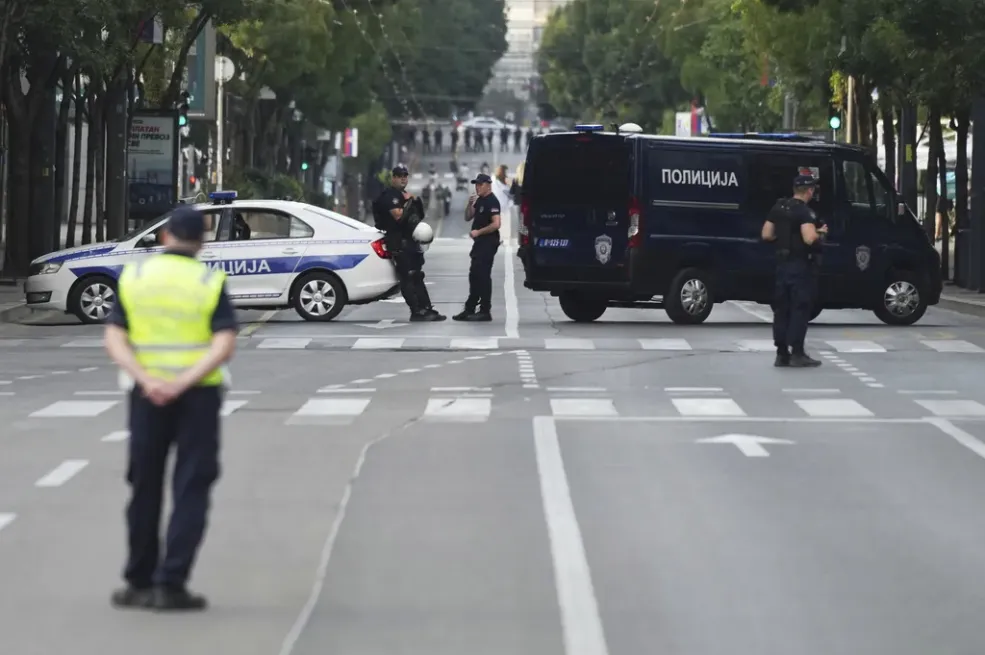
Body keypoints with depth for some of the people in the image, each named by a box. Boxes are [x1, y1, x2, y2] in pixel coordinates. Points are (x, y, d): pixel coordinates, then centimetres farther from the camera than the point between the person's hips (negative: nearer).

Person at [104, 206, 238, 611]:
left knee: (146, 486, 13)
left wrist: (147, 380, -16)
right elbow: (224, 345, -14)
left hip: (147, 393, 2)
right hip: (198, 394, -2)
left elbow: (114, 339, -6)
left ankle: (139, 581, 18)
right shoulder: (210, 282, -2)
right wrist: (184, 382, -19)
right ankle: (170, 583, -5)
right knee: (191, 490, 2)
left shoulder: (134, 277, 4)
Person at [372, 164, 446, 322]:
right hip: (398, 242, -10)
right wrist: (407, 201, -14)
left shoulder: (403, 194, 21)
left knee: (417, 277, 10)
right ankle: (416, 312, -10)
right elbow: (398, 215, -23)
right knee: (407, 278, -9)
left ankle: (427, 310, 11)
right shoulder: (389, 195, -10)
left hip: (409, 240, 10)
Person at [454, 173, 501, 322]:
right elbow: (468, 217, 19)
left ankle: (485, 311, -6)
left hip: (488, 243, -10)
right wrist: (470, 204, 2)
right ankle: (470, 309, 18)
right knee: (474, 276, 12)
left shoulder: (492, 202, -13)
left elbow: (496, 224, -22)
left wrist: (478, 232, -17)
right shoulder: (479, 200, 16)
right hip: (479, 242, 10)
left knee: (482, 276, -9)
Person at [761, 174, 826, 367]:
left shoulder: (778, 208, 9)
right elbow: (809, 238, -26)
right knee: (800, 308, -3)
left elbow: (766, 235, 10)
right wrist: (820, 233, -7)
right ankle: (797, 354, -5)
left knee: (782, 308, 10)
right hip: (800, 265, -7)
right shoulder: (804, 212, -15)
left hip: (782, 263, 7)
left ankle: (781, 354, 12)